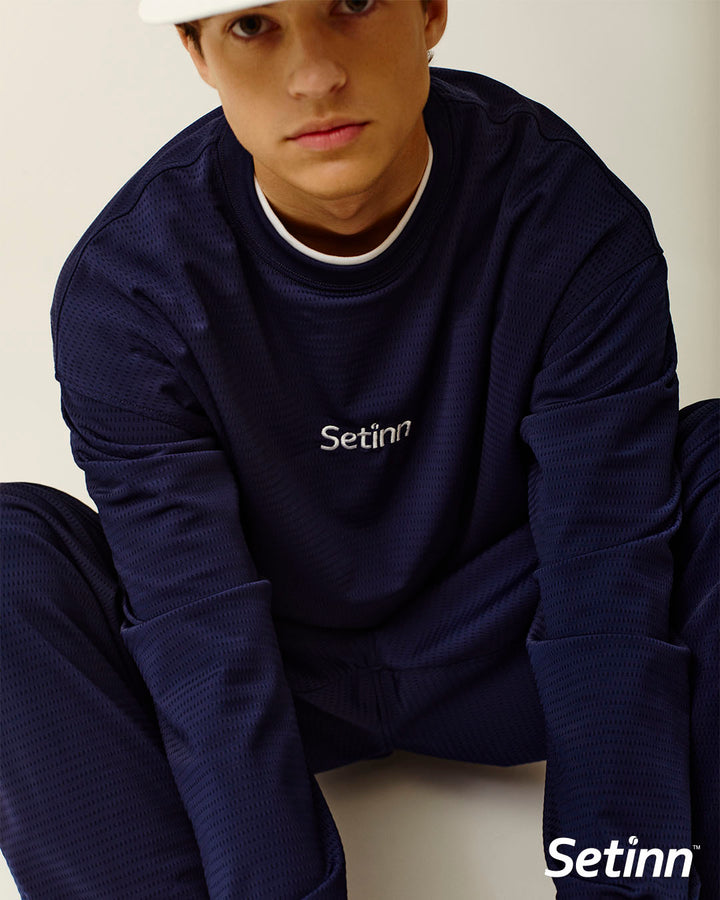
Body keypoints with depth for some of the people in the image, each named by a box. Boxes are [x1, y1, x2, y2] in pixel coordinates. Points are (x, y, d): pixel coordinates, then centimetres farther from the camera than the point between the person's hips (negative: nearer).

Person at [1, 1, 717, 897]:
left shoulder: (574, 225, -18)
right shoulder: (123, 285, -19)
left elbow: (607, 594, -23)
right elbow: (205, 644, -25)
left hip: (498, 648, 1)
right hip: (283, 668, 0)